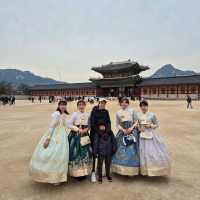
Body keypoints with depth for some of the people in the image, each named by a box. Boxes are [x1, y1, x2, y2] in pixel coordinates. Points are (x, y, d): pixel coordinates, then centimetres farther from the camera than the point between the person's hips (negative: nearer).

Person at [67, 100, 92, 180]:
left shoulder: (88, 114, 5)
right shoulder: (75, 114, -6)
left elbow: (90, 125, 13)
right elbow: (69, 124, -11)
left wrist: (87, 129, -8)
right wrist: (78, 129, -15)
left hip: (85, 136, 4)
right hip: (75, 136, -4)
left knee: (85, 153, 8)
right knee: (76, 154, -1)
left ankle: (84, 172, 25)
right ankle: (76, 173, 15)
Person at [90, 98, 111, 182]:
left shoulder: (106, 111, 7)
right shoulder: (94, 111, -6)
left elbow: (109, 122, 5)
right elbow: (92, 123, -10)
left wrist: (107, 130, -11)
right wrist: (99, 130, -16)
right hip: (95, 134, -4)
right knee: (94, 153, 1)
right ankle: (93, 172, 12)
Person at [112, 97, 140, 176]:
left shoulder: (132, 111, 2)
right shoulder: (118, 113, 7)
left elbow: (136, 121, 2)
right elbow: (117, 124, 7)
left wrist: (131, 128, -12)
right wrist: (123, 130, -9)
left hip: (132, 132, -1)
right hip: (122, 133, 2)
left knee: (131, 150, -3)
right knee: (121, 150, 1)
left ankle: (131, 170, 11)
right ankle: (122, 169, 17)